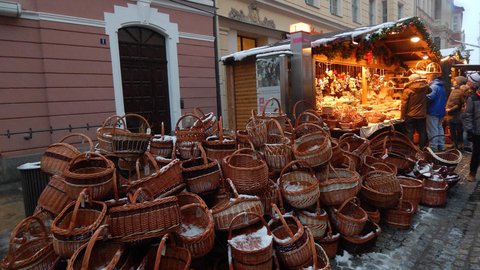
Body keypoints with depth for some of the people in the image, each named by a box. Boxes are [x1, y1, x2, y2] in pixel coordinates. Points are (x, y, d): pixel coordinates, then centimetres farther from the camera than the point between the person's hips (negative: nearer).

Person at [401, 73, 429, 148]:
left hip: (410, 115, -3)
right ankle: (422, 148, 19)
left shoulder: (408, 90, -13)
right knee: (422, 132, 13)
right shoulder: (425, 87, -2)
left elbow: (404, 104, -13)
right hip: (422, 115, 3)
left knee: (409, 133, 5)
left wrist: (403, 115, -6)